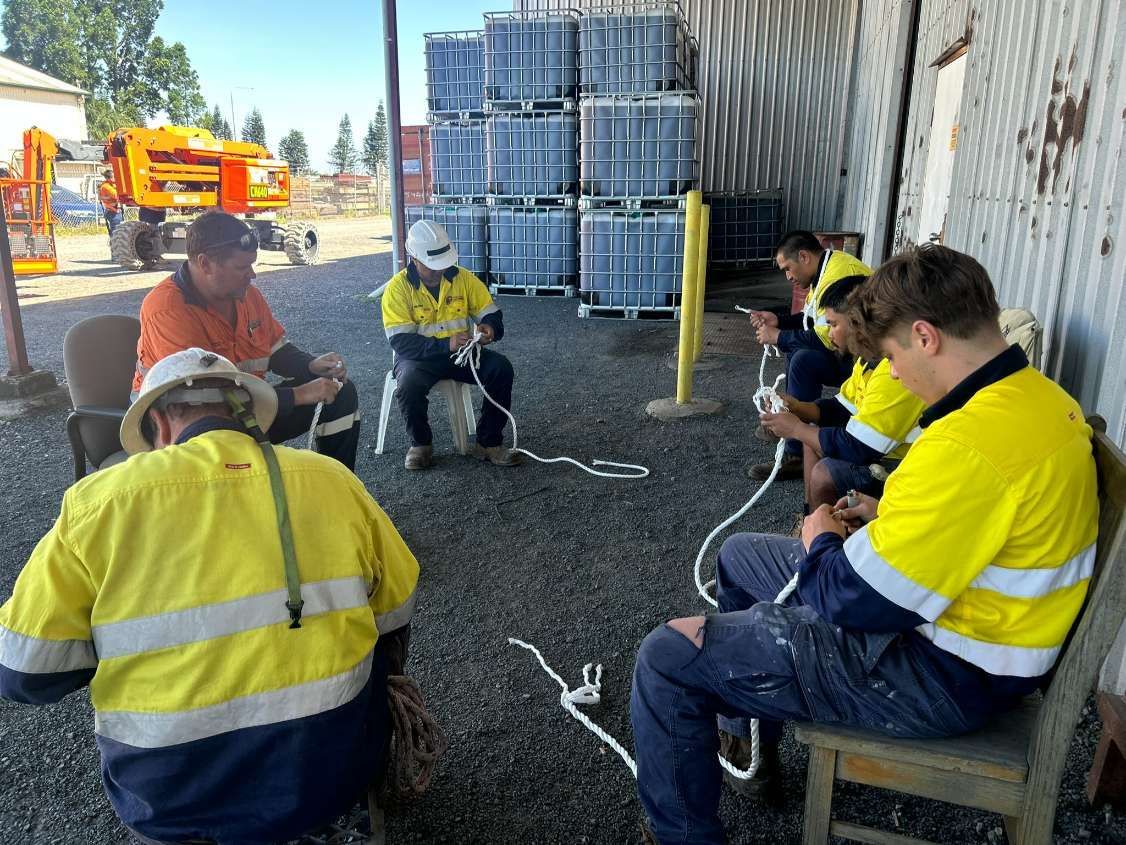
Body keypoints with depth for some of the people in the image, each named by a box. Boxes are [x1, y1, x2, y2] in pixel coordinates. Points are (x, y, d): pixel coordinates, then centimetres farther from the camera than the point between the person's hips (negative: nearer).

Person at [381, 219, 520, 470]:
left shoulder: (463, 278, -2)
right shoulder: (398, 287, -12)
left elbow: (492, 314, 5)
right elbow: (401, 341, -19)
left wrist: (490, 328, -21)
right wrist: (446, 345, -32)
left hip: (462, 353, 3)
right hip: (420, 356, -3)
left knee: (501, 368, -22)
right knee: (409, 382, -35)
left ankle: (488, 443, -9)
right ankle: (420, 444, -8)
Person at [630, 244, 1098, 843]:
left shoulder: (969, 444, -33)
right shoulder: (1041, 395, 0)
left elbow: (860, 601, -29)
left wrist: (821, 544, -7)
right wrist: (891, 516, 6)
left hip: (946, 679, -10)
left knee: (668, 656, -11)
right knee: (740, 555, 23)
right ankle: (748, 738, 39)